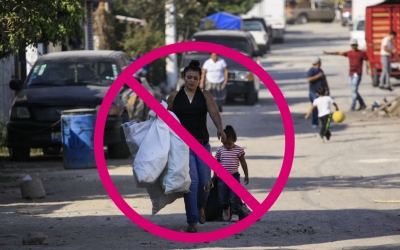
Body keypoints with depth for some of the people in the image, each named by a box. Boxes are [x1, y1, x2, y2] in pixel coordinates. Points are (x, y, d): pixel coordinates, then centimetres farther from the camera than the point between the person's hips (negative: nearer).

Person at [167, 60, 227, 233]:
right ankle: (192, 221, -4)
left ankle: (200, 206, 35)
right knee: (192, 181, -11)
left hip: (202, 144, 1)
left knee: (205, 182, 1)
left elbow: (214, 112, -14)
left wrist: (220, 128, -32)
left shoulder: (205, 96, 2)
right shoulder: (174, 97, 3)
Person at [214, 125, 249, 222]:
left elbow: (243, 163, 4)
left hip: (234, 176, -2)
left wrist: (246, 176, 8)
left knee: (233, 198, -5)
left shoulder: (238, 150, -3)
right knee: (222, 199, 5)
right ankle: (225, 210, 33)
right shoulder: (220, 150, 2)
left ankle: (235, 214, 6)